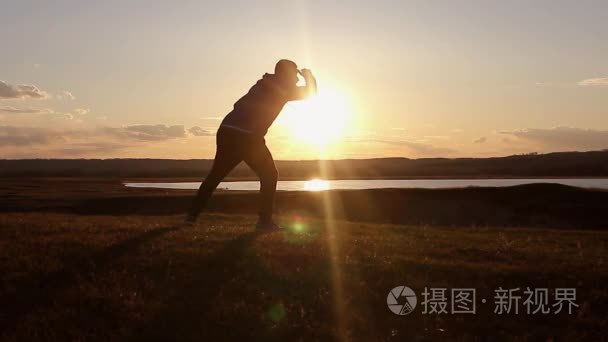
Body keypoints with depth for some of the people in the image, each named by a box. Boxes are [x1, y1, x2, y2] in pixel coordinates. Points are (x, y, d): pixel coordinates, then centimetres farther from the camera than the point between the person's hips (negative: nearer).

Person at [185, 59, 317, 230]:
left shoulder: (262, 85, 26)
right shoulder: (283, 88, 8)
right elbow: (310, 93, 19)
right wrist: (309, 77, 35)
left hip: (226, 131, 6)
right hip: (247, 137, -6)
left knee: (215, 175, 17)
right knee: (269, 175, 10)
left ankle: (192, 214, 17)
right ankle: (265, 220, 5)